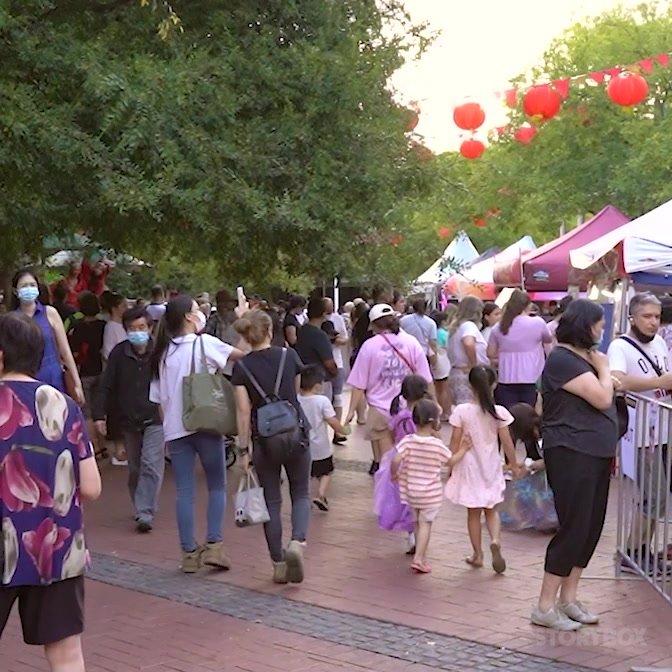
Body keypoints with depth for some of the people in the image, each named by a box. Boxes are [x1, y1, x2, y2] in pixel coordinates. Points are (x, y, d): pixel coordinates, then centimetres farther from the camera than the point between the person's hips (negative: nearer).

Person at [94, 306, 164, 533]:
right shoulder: (119, 353, -3)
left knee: (151, 466, -11)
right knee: (134, 469, 14)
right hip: (128, 420, 3)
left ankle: (145, 513, -9)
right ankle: (141, 510, 27)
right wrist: (99, 414, -6)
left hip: (154, 419, -3)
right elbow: (107, 386, 0)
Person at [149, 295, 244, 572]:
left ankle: (189, 552, 6)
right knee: (217, 485, 8)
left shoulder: (163, 352, 10)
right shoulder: (204, 343, -6)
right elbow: (242, 354, -7)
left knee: (184, 491, 6)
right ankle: (213, 545, -1)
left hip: (174, 428, 4)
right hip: (204, 424, -4)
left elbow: (159, 398, 12)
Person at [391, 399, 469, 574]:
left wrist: (394, 474, -2)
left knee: (418, 523, 19)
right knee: (425, 523, 4)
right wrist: (463, 449, 10)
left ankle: (421, 555, 31)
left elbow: (396, 460, -21)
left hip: (410, 490, 3)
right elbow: (451, 461, 0)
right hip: (431, 493, -3)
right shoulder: (437, 445, -15)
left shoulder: (408, 441, -12)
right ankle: (419, 558, -5)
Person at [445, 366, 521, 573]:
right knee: (491, 509, 16)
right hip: (491, 467, 1)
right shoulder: (498, 412, -10)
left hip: (469, 468, -1)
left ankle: (477, 554, 17)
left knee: (473, 512, 11)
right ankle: (495, 540, -10)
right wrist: (514, 465, 10)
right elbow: (507, 442, -4)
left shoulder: (461, 411, -12)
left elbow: (455, 442, -8)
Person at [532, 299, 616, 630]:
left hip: (595, 454, 9)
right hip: (572, 454, -9)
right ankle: (545, 607, 1)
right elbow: (603, 398, -20)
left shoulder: (584, 357, 17)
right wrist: (603, 368, -3)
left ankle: (568, 598, 22)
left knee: (591, 528, 12)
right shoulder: (562, 359, -14)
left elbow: (605, 401, 19)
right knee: (573, 528, -6)